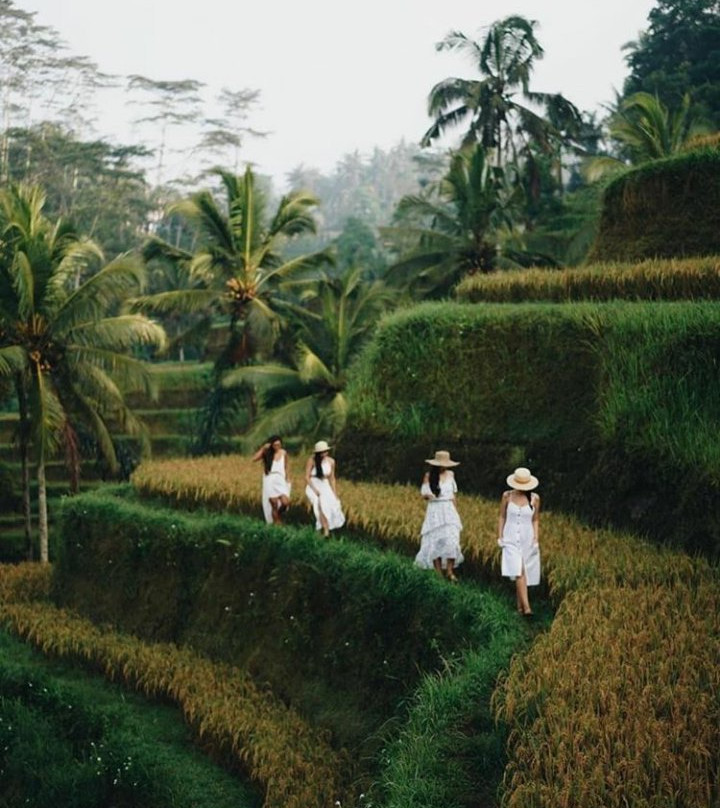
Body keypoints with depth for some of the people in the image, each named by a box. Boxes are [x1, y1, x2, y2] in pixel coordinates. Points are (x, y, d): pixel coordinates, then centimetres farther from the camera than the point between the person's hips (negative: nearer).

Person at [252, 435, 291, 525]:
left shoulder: (284, 453, 5)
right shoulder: (266, 453, -3)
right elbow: (254, 458, -20)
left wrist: (288, 480, 8)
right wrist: (263, 448, -21)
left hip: (281, 480, 2)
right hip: (270, 480, -2)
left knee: (285, 502, -14)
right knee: (274, 505, -3)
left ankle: (279, 514, 18)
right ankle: (277, 523, 9)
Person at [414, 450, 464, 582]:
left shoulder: (450, 474, 8)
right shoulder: (429, 476, -1)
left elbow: (453, 493, 15)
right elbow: (424, 494, 1)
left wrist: (455, 510, 13)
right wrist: (429, 495, -22)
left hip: (449, 511, 2)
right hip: (434, 511, -2)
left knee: (451, 541, -10)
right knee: (435, 541, -3)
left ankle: (450, 572, -1)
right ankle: (439, 574, 3)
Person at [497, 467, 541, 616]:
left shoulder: (534, 498, -1)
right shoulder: (507, 496, -2)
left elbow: (535, 520, 7)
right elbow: (502, 517, 5)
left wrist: (536, 539, -1)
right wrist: (500, 537, 1)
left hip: (528, 539, 1)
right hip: (511, 538, -1)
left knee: (523, 573, 6)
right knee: (518, 572, -14)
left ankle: (520, 605, 19)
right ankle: (526, 606, -18)